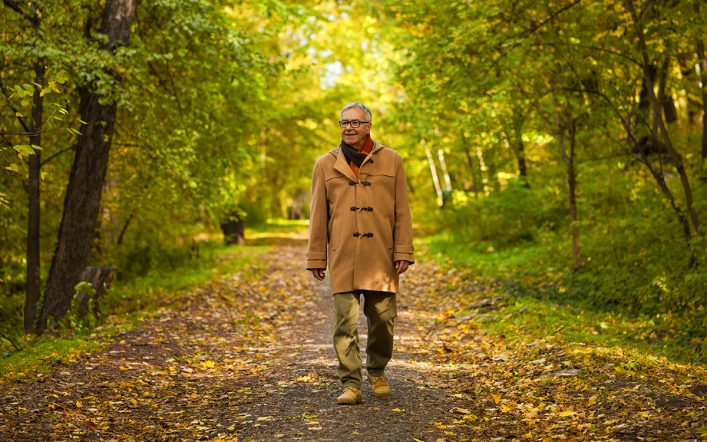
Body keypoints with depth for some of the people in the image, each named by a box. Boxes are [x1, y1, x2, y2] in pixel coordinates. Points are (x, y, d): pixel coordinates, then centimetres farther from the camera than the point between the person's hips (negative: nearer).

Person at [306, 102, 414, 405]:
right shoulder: (325, 164, 8)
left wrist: (403, 252, -1)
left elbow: (402, 211, 5)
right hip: (342, 258, 0)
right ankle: (351, 384, 2)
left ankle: (377, 372, 27)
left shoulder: (391, 161, 7)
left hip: (381, 257, 0)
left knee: (382, 318, 5)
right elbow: (318, 215, 9)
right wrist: (316, 257, 6)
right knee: (346, 322, -4)